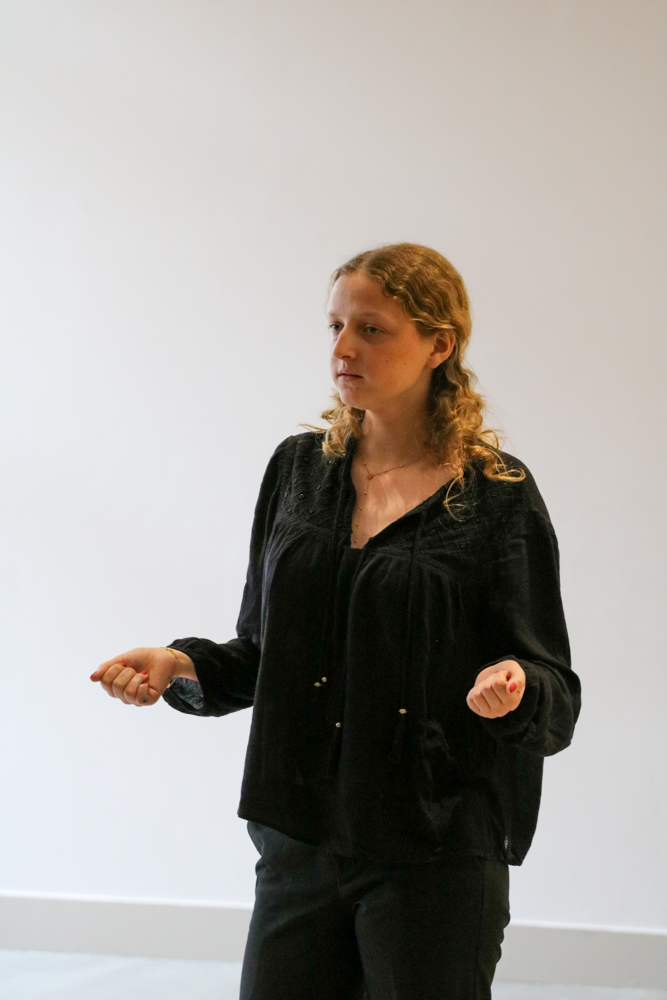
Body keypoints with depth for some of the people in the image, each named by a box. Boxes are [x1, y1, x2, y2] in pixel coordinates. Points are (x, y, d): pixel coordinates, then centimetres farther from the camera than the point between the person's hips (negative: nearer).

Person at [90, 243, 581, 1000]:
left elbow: (557, 701, -4)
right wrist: (179, 666, -4)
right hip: (300, 841, 4)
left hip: (435, 857, -4)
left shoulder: (497, 497, -6)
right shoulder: (299, 467, 8)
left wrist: (514, 688, -26)